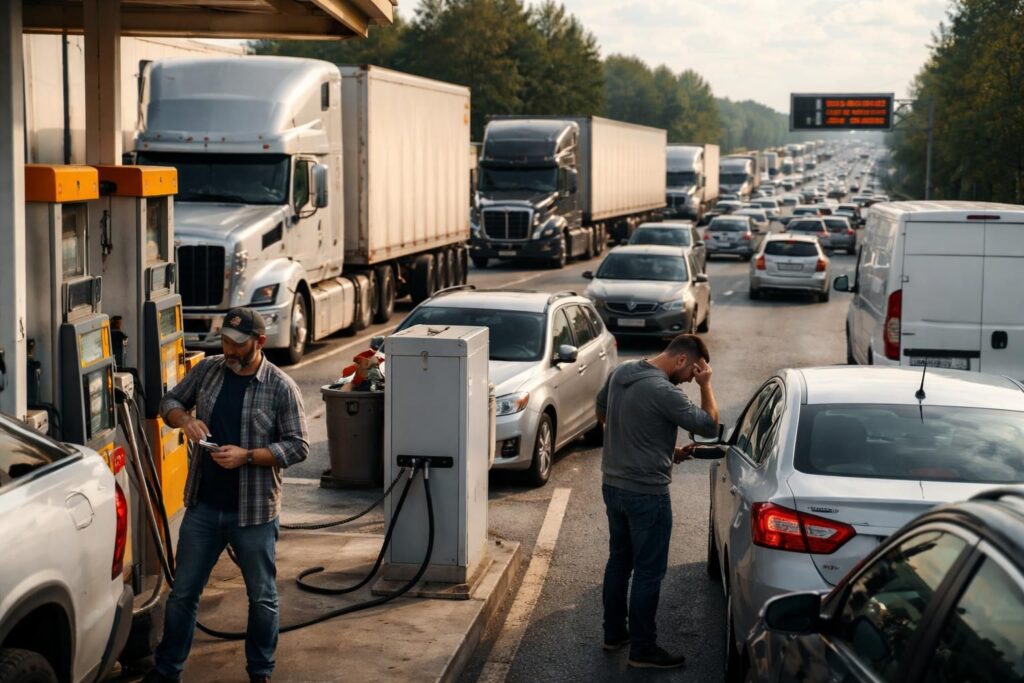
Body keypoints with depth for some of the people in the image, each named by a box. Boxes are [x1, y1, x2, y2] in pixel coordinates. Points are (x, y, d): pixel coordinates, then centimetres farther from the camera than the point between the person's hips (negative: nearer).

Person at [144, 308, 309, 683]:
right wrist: (184, 418, -10)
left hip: (254, 511, -3)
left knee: (262, 597, 10)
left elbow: (298, 446, -10)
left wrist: (247, 456, -21)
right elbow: (170, 401, 14)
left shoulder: (281, 388, -10)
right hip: (203, 506, 3)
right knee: (183, 592, 11)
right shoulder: (208, 370, 2)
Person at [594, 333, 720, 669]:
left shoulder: (619, 373, 1)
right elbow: (710, 426, -17)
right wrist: (706, 385, -7)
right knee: (648, 572, 3)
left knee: (618, 560, 20)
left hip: (613, 486, 8)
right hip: (646, 494, -8)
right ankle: (643, 649, 11)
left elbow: (602, 412, 18)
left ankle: (614, 633, 32)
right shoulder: (664, 392, -24)